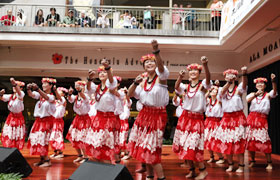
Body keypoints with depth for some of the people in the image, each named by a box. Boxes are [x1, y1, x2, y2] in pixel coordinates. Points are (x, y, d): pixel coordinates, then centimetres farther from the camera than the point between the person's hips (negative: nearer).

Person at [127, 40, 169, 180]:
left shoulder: (161, 78, -8)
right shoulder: (143, 81, 8)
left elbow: (161, 66, -31)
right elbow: (129, 94, 9)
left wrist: (156, 51, -48)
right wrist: (135, 83, -7)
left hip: (158, 115, -6)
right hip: (144, 114, 6)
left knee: (151, 147, -7)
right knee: (143, 145, 11)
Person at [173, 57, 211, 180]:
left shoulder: (202, 86, -4)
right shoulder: (186, 86, 4)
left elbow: (208, 78, -26)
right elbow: (177, 87, -17)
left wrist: (205, 65, -47)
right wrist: (180, 78, -39)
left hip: (197, 118, -4)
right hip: (185, 117, 4)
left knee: (193, 145, -9)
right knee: (185, 144, 6)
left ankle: (203, 170, 8)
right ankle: (192, 170, 18)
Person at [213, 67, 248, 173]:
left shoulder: (238, 89, 1)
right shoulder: (223, 90, 6)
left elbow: (244, 84, -22)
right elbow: (222, 92, -18)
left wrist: (244, 74, -43)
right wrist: (229, 81, -35)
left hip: (238, 117, -2)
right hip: (226, 117, 3)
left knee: (238, 142, -5)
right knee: (226, 142, 3)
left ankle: (241, 166, 3)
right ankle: (230, 165, 15)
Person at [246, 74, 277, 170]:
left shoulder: (268, 95, 6)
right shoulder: (252, 94, 13)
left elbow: (275, 91, -16)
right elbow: (248, 100, -9)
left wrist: (273, 81, -35)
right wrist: (256, 94, -28)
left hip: (262, 119, -2)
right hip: (252, 118, 3)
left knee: (264, 140, -11)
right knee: (251, 139, 5)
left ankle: (269, 163, -4)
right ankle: (252, 161, 18)